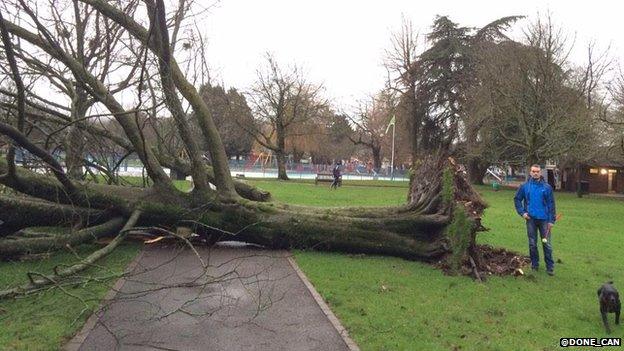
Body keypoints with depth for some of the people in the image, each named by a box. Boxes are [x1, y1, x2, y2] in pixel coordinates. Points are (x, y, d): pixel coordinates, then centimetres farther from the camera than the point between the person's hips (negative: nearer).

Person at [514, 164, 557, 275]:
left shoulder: (547, 187, -3)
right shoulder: (525, 186, 0)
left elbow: (551, 204, -2)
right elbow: (517, 199, 10)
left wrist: (551, 220, -5)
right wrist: (522, 212, -1)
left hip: (544, 219, -1)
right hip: (531, 219, 1)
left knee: (547, 243, 0)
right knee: (532, 243, 10)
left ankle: (550, 266, 10)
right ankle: (534, 264, 24)